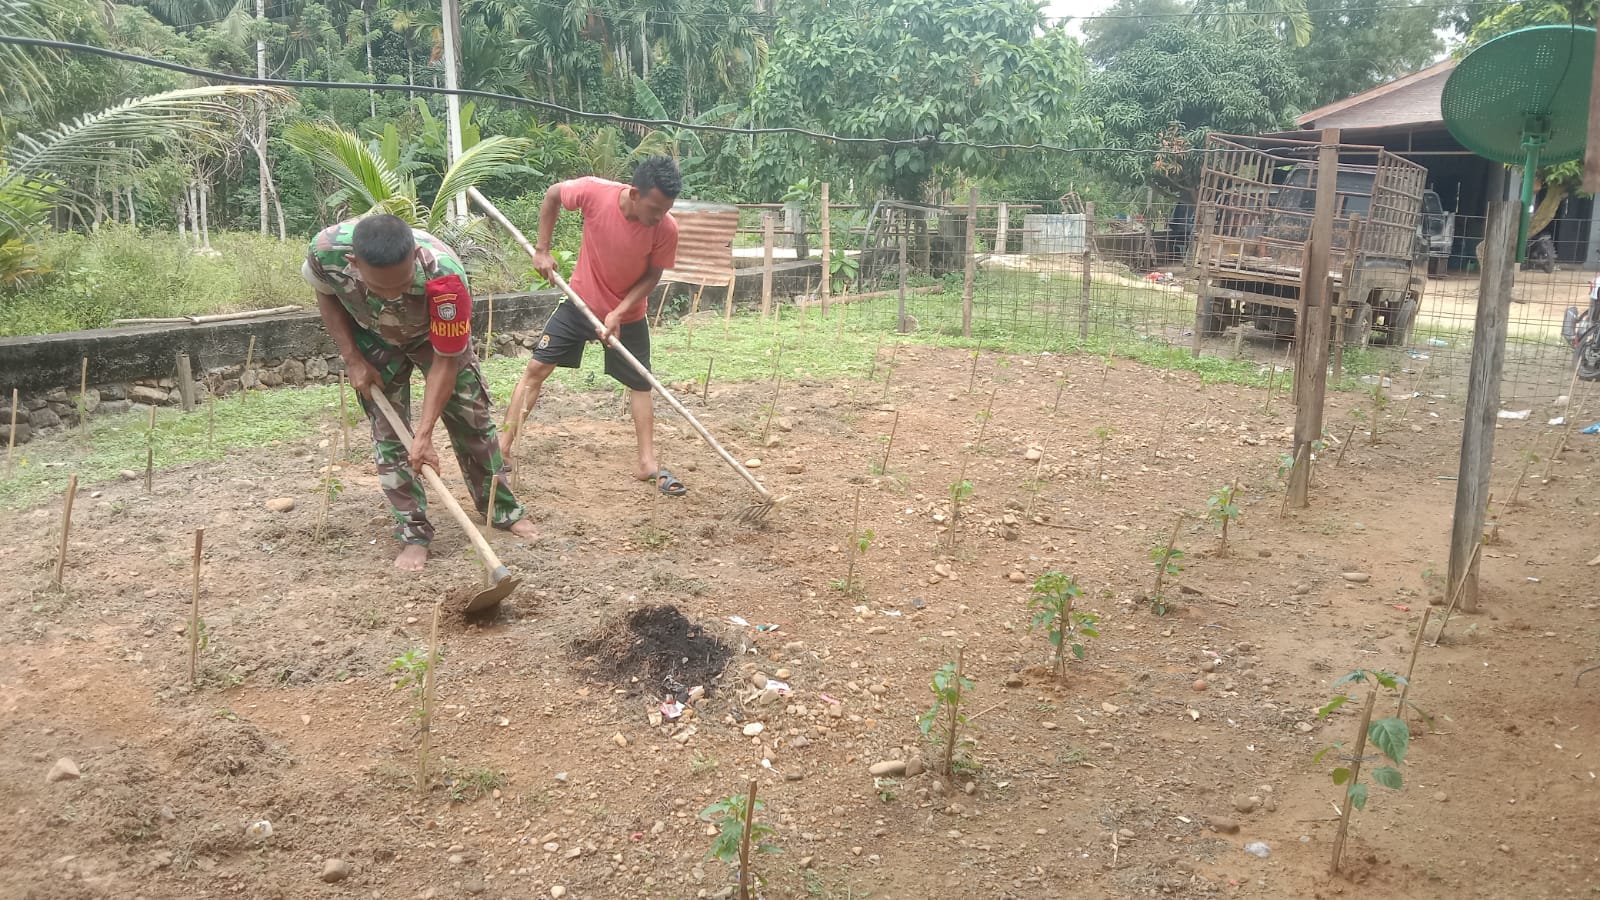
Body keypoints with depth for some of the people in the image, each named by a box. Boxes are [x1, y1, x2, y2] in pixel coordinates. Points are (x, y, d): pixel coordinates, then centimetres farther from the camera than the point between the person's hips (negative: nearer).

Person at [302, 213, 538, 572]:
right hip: (373, 339, 1)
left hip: (439, 335, -1)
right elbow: (326, 295, -10)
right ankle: (414, 533, 6)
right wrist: (353, 361, -17)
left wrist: (424, 436, -32)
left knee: (472, 419, 5)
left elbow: (446, 360, -32)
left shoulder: (444, 275, -44)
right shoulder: (326, 251, -38)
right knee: (387, 431, -3)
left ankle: (504, 509, 22)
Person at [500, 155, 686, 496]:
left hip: (629, 314, 1)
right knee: (537, 367, -2)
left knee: (640, 382, 6)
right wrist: (542, 250, -8)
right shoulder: (594, 192, -29)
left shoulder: (666, 229, -26)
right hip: (581, 301, 0)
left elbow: (652, 276, -12)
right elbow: (552, 196, -8)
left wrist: (618, 313, -21)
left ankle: (647, 463, 16)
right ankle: (503, 446, 6)